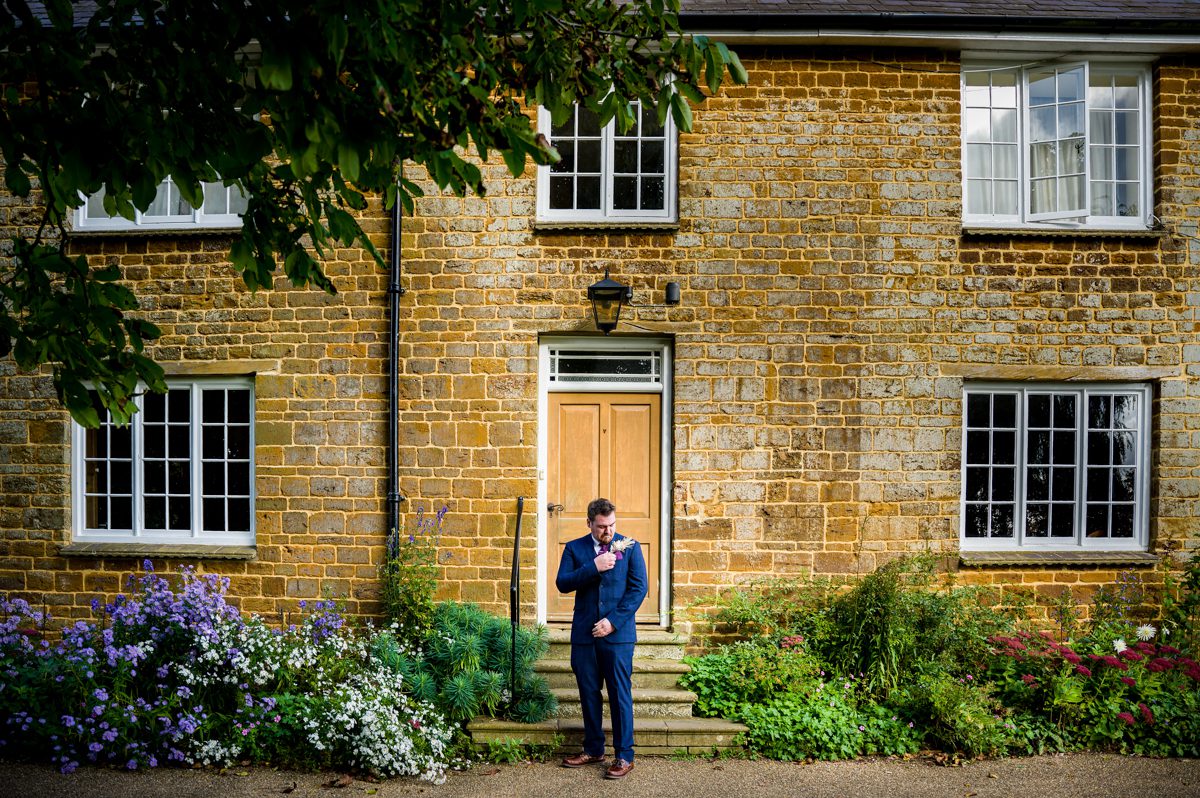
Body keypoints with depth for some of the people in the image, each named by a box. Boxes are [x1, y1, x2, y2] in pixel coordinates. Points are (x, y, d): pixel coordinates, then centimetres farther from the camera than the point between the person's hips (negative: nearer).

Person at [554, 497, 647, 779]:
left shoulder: (630, 547, 1)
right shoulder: (574, 548, 6)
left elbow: (638, 588, -3)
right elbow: (562, 583, -4)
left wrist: (613, 621, -11)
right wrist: (593, 567, -17)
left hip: (618, 633, -2)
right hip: (584, 634, 3)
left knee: (620, 694, 1)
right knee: (589, 693, 11)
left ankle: (624, 756, 11)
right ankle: (593, 749, 26)